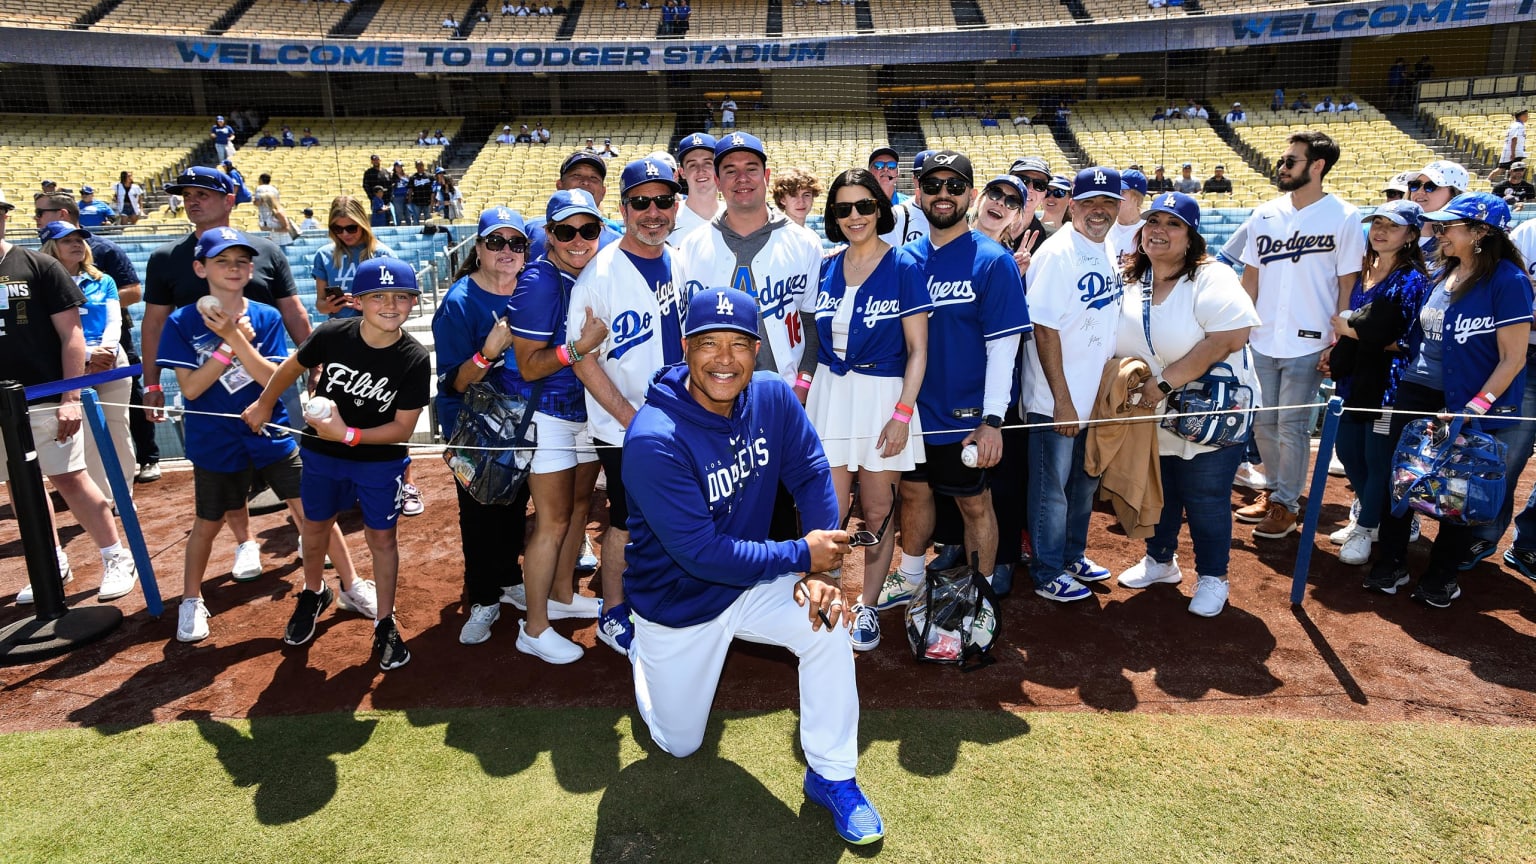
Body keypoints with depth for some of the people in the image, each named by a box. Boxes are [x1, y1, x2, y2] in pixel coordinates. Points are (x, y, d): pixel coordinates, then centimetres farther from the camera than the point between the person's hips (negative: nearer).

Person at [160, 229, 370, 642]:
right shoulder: (182, 323, -6)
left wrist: (234, 336, -23)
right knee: (207, 524, 14)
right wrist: (232, 343, -20)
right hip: (216, 444, 0)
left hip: (272, 436, 1)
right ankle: (191, 602, 36)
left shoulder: (267, 317, -3)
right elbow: (191, 388, -14)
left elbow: (274, 379, -13)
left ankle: (352, 588, 14)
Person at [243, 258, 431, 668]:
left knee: (381, 538, 8)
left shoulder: (415, 360, -24)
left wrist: (349, 434, -29)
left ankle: (385, 624, 25)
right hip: (321, 453, 2)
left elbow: (403, 428, -19)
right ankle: (313, 593, 49)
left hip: (381, 461, -2)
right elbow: (292, 366, 2)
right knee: (315, 528, 21)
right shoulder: (332, 335, -20)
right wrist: (263, 405, 14)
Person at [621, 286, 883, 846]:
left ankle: (832, 776, -3)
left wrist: (821, 570, -22)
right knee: (680, 743, 13)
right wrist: (801, 555, -25)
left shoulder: (773, 397, -14)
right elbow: (701, 552, -32)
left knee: (826, 625, -25)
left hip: (752, 583, 4)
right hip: (678, 604, -3)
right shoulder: (653, 441, -32)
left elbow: (811, 477, -8)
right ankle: (645, 655, 45)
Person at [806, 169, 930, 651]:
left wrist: (902, 414, -13)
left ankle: (868, 607, 23)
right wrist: (800, 393, 6)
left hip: (884, 397, -3)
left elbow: (918, 349, -7)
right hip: (830, 396, 3)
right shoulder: (826, 269, 7)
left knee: (877, 512, 7)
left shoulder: (903, 268, -5)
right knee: (830, 514, -2)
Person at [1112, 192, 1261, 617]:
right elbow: (1117, 344, 10)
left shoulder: (1212, 279, -15)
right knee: (1157, 497, 19)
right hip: (1150, 421, 5)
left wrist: (1164, 382, -28)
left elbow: (1227, 339, -28)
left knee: (1206, 502, 6)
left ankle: (1212, 577, 25)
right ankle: (1160, 561, 40)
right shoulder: (1129, 282, 3)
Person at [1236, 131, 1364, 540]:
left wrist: (1337, 343, -9)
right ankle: (1274, 491, 30)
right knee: (1263, 422, 12)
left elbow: (1348, 286, -5)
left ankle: (1286, 504, 16)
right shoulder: (1264, 215, 6)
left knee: (1292, 426, 1)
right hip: (1263, 341, 5)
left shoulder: (1343, 218, -5)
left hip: (1308, 343, -4)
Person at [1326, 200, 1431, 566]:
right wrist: (1337, 357, -1)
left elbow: (1379, 331, -22)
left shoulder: (1411, 280, -13)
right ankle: (1373, 518, 34)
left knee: (1378, 458, 2)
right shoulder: (1364, 271, 11)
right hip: (1355, 378, 8)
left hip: (1388, 381, -8)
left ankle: (1366, 530, 17)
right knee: (1347, 451, 15)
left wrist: (1345, 325, -5)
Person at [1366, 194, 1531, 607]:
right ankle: (1390, 564, 19)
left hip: (1475, 408, -6)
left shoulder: (1508, 280, -14)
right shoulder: (1442, 275, 5)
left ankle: (1443, 575, 23)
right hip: (1419, 395, 6)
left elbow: (1513, 359, -16)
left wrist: (1476, 408, -21)